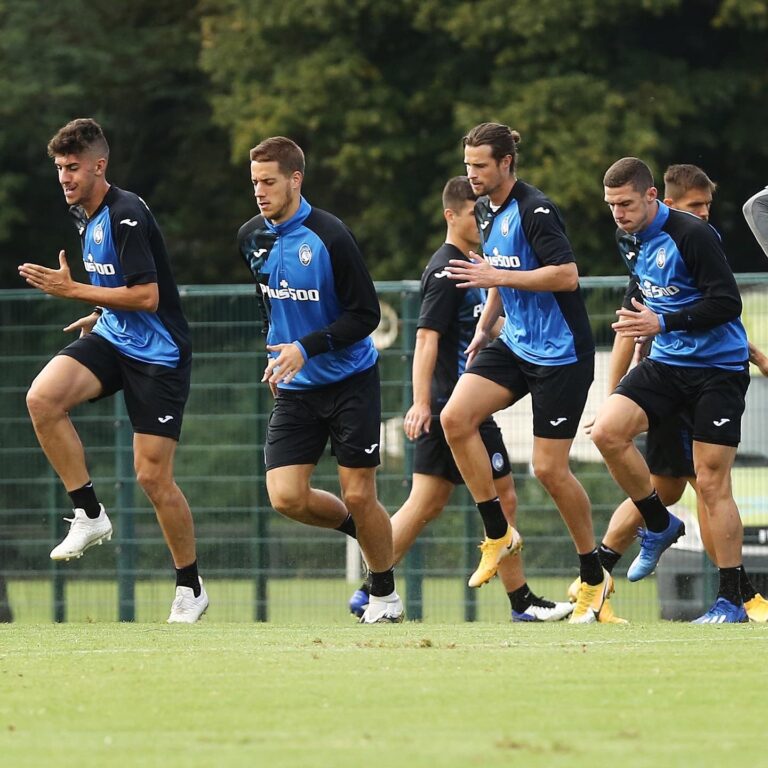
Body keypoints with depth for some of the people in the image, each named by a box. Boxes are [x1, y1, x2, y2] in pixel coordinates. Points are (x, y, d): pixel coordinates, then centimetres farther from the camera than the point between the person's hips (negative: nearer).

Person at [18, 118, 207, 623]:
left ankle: (191, 587, 11)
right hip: (112, 339, 8)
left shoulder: (127, 216, -20)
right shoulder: (84, 215, 8)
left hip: (158, 354, -8)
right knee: (43, 397, -21)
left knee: (153, 475, -7)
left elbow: (147, 296, -24)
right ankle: (90, 515, -10)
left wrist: (73, 290, -22)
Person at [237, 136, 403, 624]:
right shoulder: (251, 237, 2)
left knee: (359, 495, -4)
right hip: (294, 389, 5)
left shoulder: (329, 236, -17)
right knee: (287, 497, -9)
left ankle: (386, 595, 17)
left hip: (350, 381, -5)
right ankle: (359, 528, 20)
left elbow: (365, 315, -15)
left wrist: (306, 348, -23)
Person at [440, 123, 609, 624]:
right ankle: (499, 534, 1)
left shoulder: (535, 211, -17)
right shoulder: (487, 212, 10)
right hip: (514, 345, 8)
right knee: (456, 419, -12)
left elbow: (567, 275, -25)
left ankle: (594, 577, 11)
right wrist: (485, 327, 19)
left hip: (560, 354, -8)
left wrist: (496, 276, -24)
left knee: (550, 469, -7)